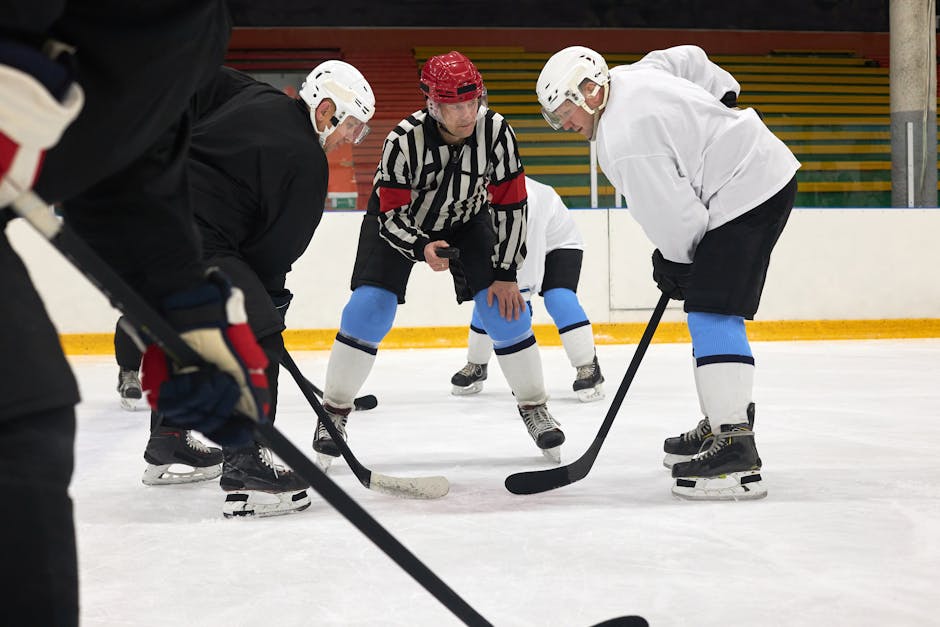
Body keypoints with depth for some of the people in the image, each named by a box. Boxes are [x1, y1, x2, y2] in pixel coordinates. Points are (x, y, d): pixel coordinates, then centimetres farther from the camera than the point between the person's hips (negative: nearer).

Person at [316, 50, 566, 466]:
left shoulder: (495, 131, -27)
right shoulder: (405, 140, -34)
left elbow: (510, 204, -17)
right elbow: (392, 216, -26)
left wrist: (506, 274, -15)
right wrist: (422, 249, -46)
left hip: (466, 218, 2)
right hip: (399, 218, -2)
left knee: (505, 308, -9)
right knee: (369, 308, -16)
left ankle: (534, 407, 9)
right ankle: (334, 412, 1)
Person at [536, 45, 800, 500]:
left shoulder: (623, 139, -22)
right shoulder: (630, 76, 8)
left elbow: (674, 215, -20)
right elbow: (688, 58, 25)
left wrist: (674, 263, -3)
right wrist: (724, 97, 33)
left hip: (748, 192, -11)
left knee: (713, 314, -17)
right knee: (710, 310, 17)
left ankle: (735, 451, -23)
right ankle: (720, 424, 25)